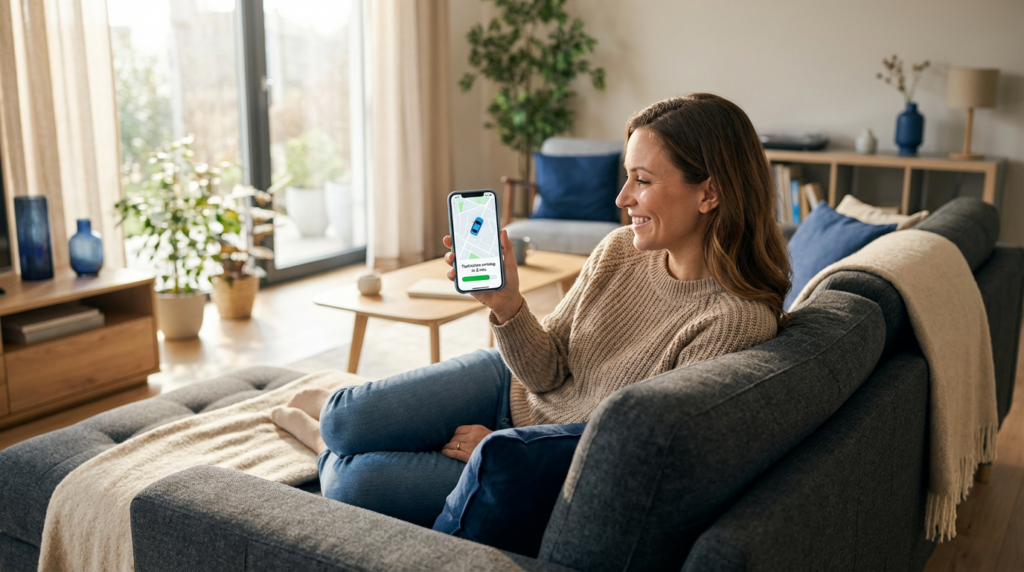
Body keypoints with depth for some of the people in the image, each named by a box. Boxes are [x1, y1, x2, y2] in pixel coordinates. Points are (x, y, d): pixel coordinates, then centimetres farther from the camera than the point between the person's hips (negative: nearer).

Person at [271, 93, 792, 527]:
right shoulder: (619, 250, -10)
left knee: (352, 483, -11)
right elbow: (548, 372, -4)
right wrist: (506, 303, -25)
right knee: (345, 423, -10)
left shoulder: (739, 319, -28)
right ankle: (330, 411, 27)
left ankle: (324, 444, 24)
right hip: (514, 387, 4)